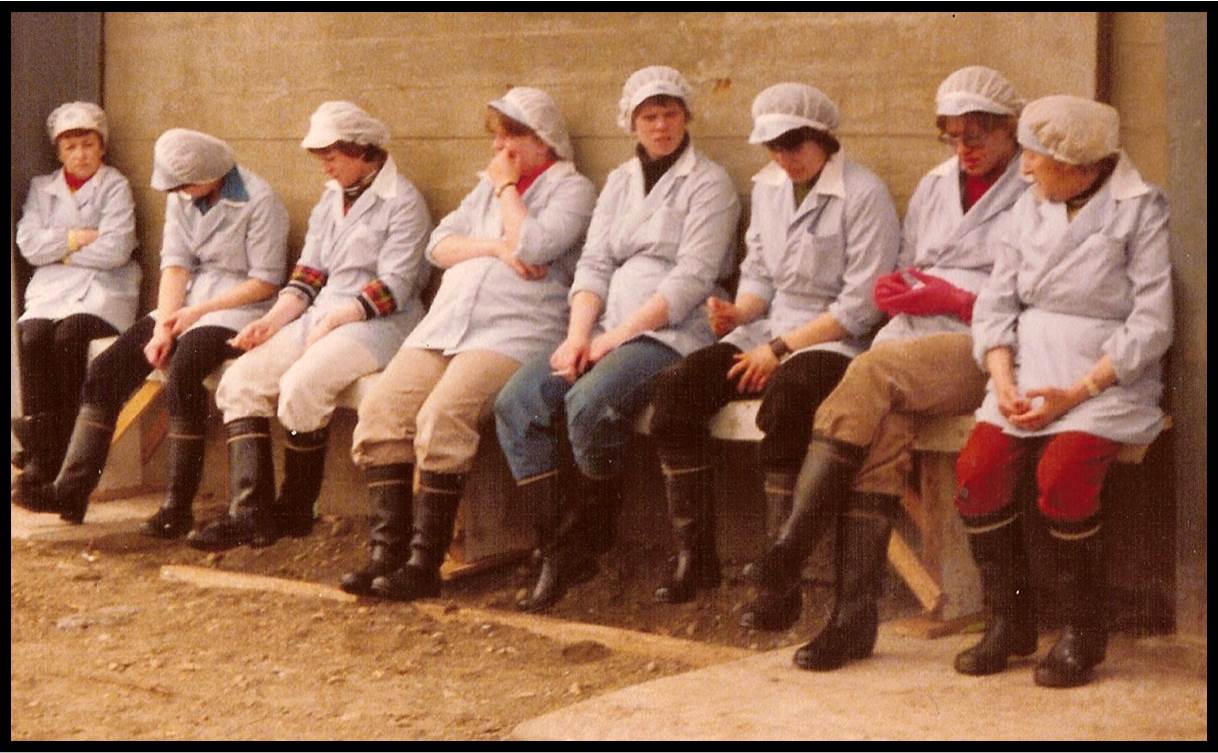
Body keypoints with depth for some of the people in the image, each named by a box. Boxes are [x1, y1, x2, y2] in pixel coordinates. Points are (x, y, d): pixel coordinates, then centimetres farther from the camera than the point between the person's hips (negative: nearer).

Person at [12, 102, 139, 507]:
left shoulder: (115, 186, 6)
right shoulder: (41, 188, 19)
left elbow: (115, 250, -8)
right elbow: (28, 245, 4)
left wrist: (60, 249, 0)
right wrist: (75, 238, -6)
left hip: (103, 290, -3)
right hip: (51, 288, 3)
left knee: (68, 335, -32)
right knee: (32, 336, -28)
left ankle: (52, 455, -26)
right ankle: (39, 454, -29)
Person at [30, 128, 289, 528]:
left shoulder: (259, 200, -10)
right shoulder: (181, 196, 11)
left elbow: (266, 282, -11)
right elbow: (175, 264, 4)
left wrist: (198, 311, -12)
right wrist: (164, 327, -10)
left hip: (236, 308, -7)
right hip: (186, 304, 7)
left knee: (182, 371, -34)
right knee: (106, 370, -12)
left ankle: (179, 507, -26)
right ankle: (70, 491, -13)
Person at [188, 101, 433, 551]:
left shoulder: (402, 202, -5)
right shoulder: (330, 200, 20)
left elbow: (393, 287, -13)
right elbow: (307, 276, 15)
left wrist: (333, 321, -18)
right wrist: (271, 322, -1)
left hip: (379, 324, -8)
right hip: (323, 318, 8)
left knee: (301, 384, -32)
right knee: (240, 382, -12)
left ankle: (295, 513, -13)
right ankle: (249, 513, -19)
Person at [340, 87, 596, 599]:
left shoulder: (571, 188, 6)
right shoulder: (489, 184, 27)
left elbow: (532, 246, -12)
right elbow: (439, 245, 15)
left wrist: (506, 187, 1)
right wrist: (496, 248, -2)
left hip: (516, 331, -7)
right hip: (447, 322, 7)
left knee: (441, 414, -29)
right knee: (381, 411, -16)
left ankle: (425, 562, -23)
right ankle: (387, 551, -15)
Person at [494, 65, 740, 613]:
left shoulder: (708, 183, 1)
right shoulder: (619, 182, 21)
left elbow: (691, 280, -9)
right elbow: (594, 264, 13)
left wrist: (618, 335, -14)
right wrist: (578, 333, -6)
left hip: (671, 333, -6)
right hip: (607, 330, 6)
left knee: (589, 403, -34)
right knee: (516, 404, -18)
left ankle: (591, 542, -13)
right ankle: (559, 550, -15)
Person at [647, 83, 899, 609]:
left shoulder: (863, 195, -9)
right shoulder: (768, 186, 13)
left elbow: (861, 305, -13)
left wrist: (781, 348, -14)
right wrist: (738, 313, -4)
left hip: (832, 341, -6)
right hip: (770, 330, 7)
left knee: (783, 399, -38)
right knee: (675, 387, -19)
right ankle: (694, 555, -10)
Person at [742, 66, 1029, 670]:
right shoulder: (933, 187, 25)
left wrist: (954, 299, -10)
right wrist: (898, 291, 2)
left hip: (986, 349, -5)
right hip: (912, 342, 5)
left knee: (873, 372, -31)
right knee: (884, 423, -28)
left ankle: (794, 546, -30)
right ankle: (854, 613, -31)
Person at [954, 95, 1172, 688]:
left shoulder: (1142, 210, -3)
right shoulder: (1028, 210, 14)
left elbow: (1152, 324, -9)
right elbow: (995, 304, 10)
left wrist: (1076, 393, -17)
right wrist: (1004, 383, -8)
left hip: (1107, 380, -5)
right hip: (1027, 371, 5)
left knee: (1062, 474, -30)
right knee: (977, 468, -21)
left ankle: (1083, 633, -11)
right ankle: (1009, 622, -5)